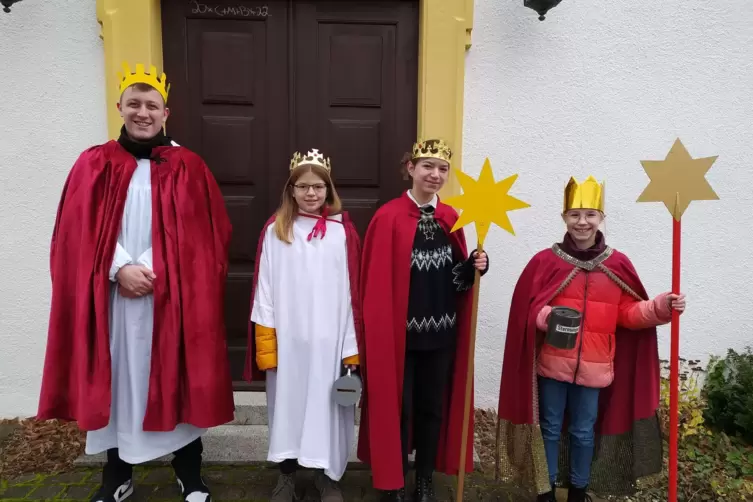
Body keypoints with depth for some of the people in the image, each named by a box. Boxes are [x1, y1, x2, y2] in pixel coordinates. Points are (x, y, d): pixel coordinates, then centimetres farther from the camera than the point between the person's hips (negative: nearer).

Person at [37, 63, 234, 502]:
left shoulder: (189, 167, 3)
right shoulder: (95, 164, 7)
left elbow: (207, 236, -2)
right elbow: (78, 233, 1)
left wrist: (157, 270, -11)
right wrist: (119, 268, -13)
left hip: (173, 295, -1)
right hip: (113, 295, 2)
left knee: (179, 379, 6)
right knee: (116, 380, 10)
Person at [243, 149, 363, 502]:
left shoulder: (343, 231, -2)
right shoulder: (275, 231, 0)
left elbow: (352, 291, -1)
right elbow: (265, 289, 0)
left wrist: (353, 347, -2)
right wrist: (265, 343, -3)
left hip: (330, 339, 0)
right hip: (287, 338, 1)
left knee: (326, 403, 10)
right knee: (288, 402, 12)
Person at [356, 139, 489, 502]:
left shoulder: (451, 218, 6)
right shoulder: (388, 218, -11)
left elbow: (458, 279, 11)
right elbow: (376, 283, -12)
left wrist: (474, 267, -9)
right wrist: (379, 330, -15)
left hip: (441, 333, 5)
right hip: (398, 332, -5)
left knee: (434, 407, 15)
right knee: (397, 408, 8)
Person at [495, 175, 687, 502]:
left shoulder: (618, 264, 2)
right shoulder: (545, 261, -5)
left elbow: (628, 313, 4)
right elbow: (527, 307, -7)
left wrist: (662, 307, -11)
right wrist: (547, 317, -26)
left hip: (593, 366, 2)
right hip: (552, 362, -1)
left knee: (584, 431, 16)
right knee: (550, 428, 13)